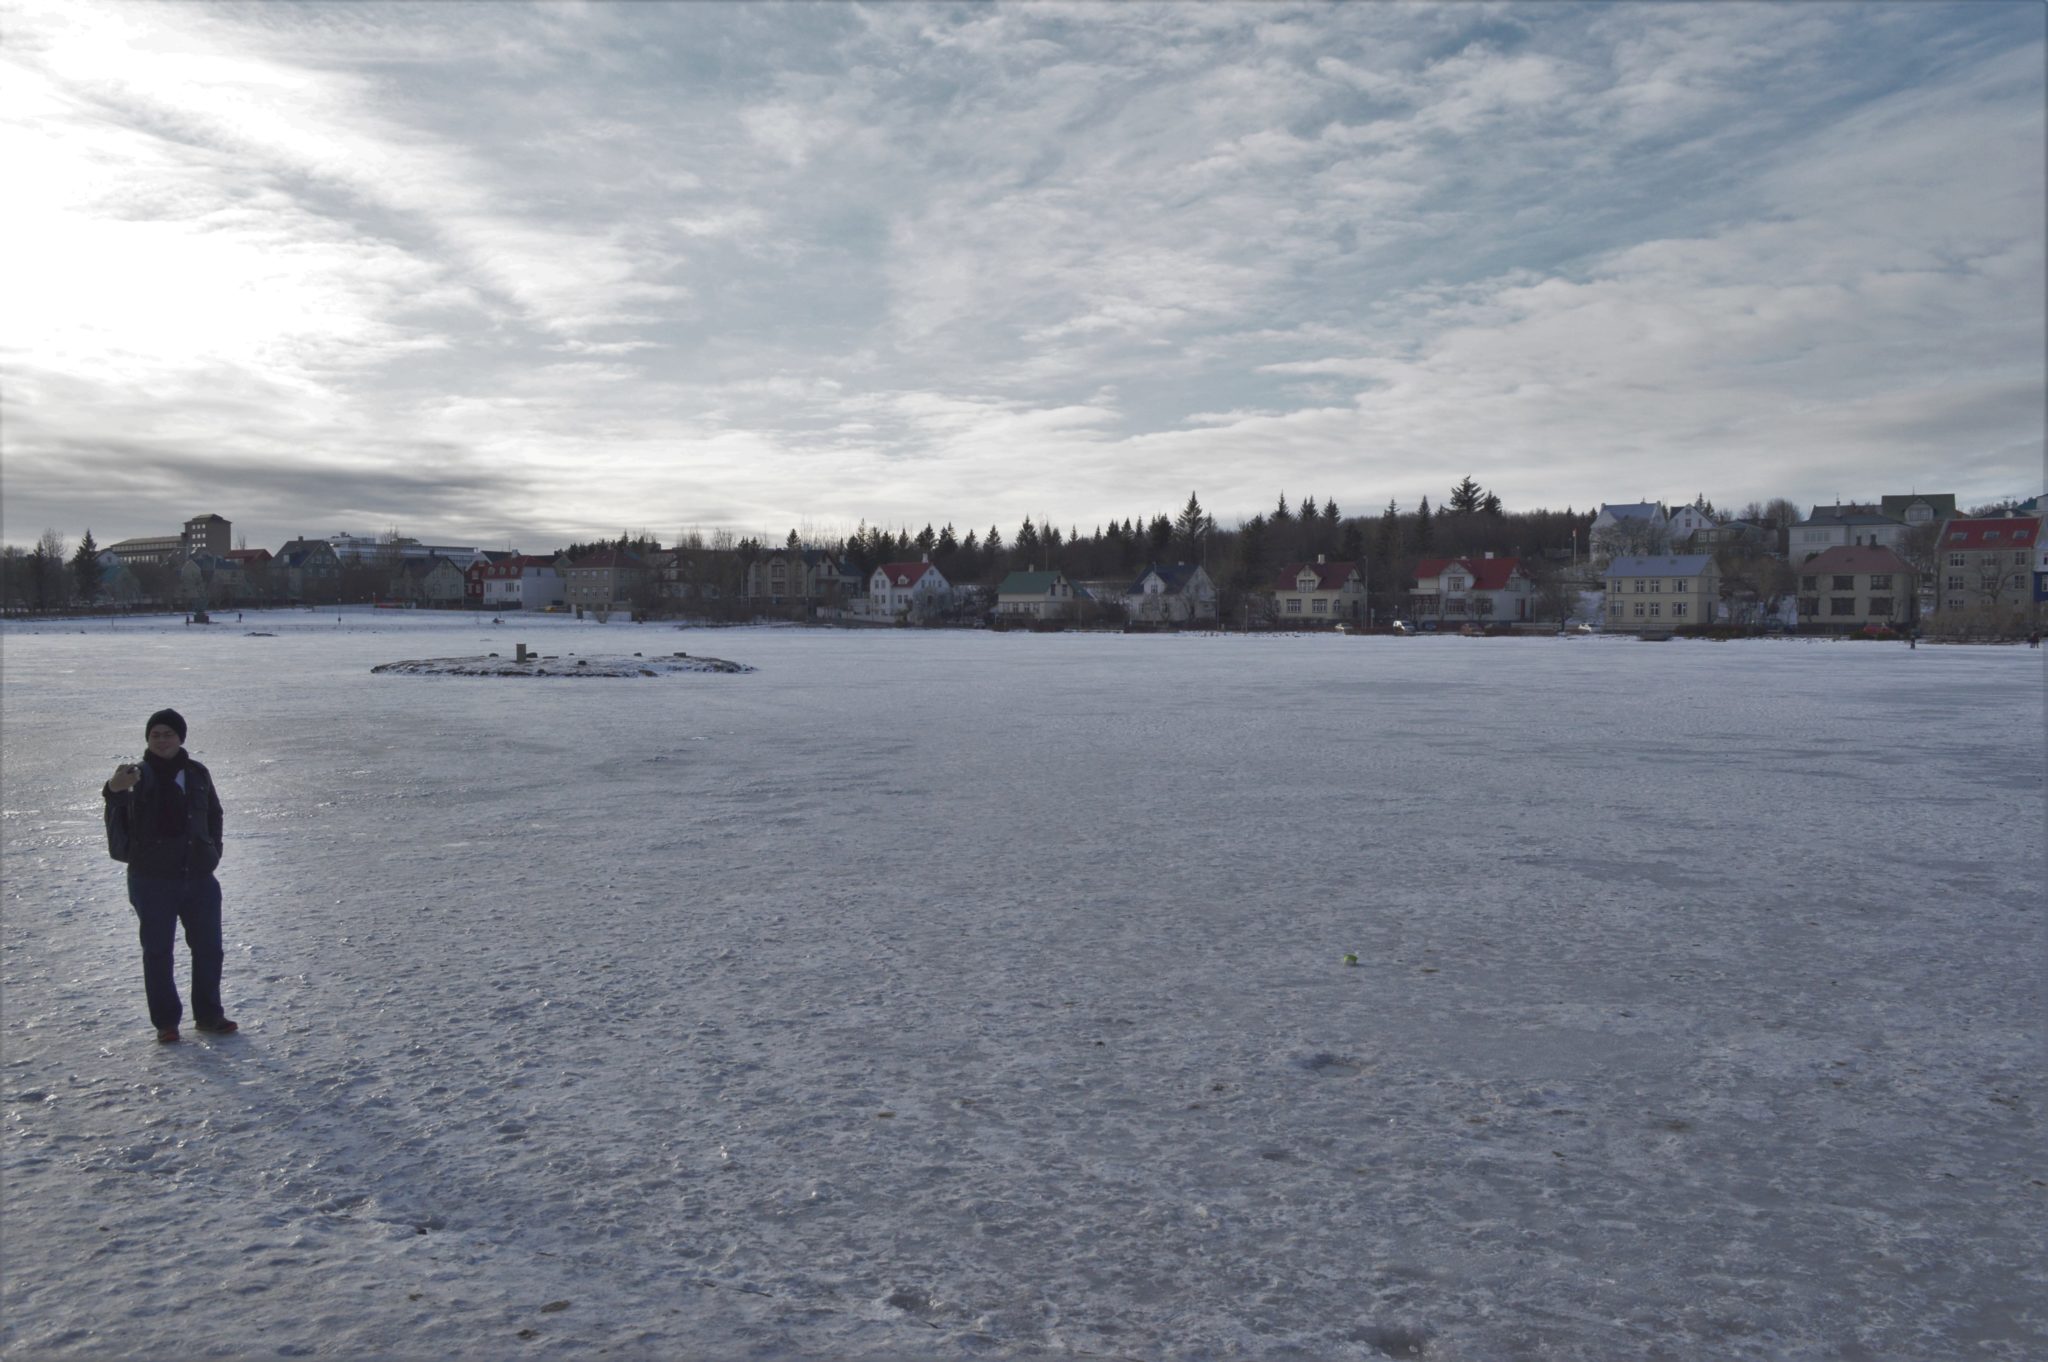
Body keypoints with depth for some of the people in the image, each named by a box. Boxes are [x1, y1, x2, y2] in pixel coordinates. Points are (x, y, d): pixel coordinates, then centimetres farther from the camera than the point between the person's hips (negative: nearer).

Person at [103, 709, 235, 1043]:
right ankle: (165, 1021, 14)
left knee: (208, 948, 9)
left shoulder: (198, 774, 6)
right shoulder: (138, 775, -7)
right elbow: (120, 810, -30)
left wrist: (212, 851, 9)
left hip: (199, 878, 4)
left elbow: (214, 815, 20)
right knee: (157, 952, 4)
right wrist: (115, 790, -53)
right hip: (153, 880, -4)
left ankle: (208, 1015, 22)